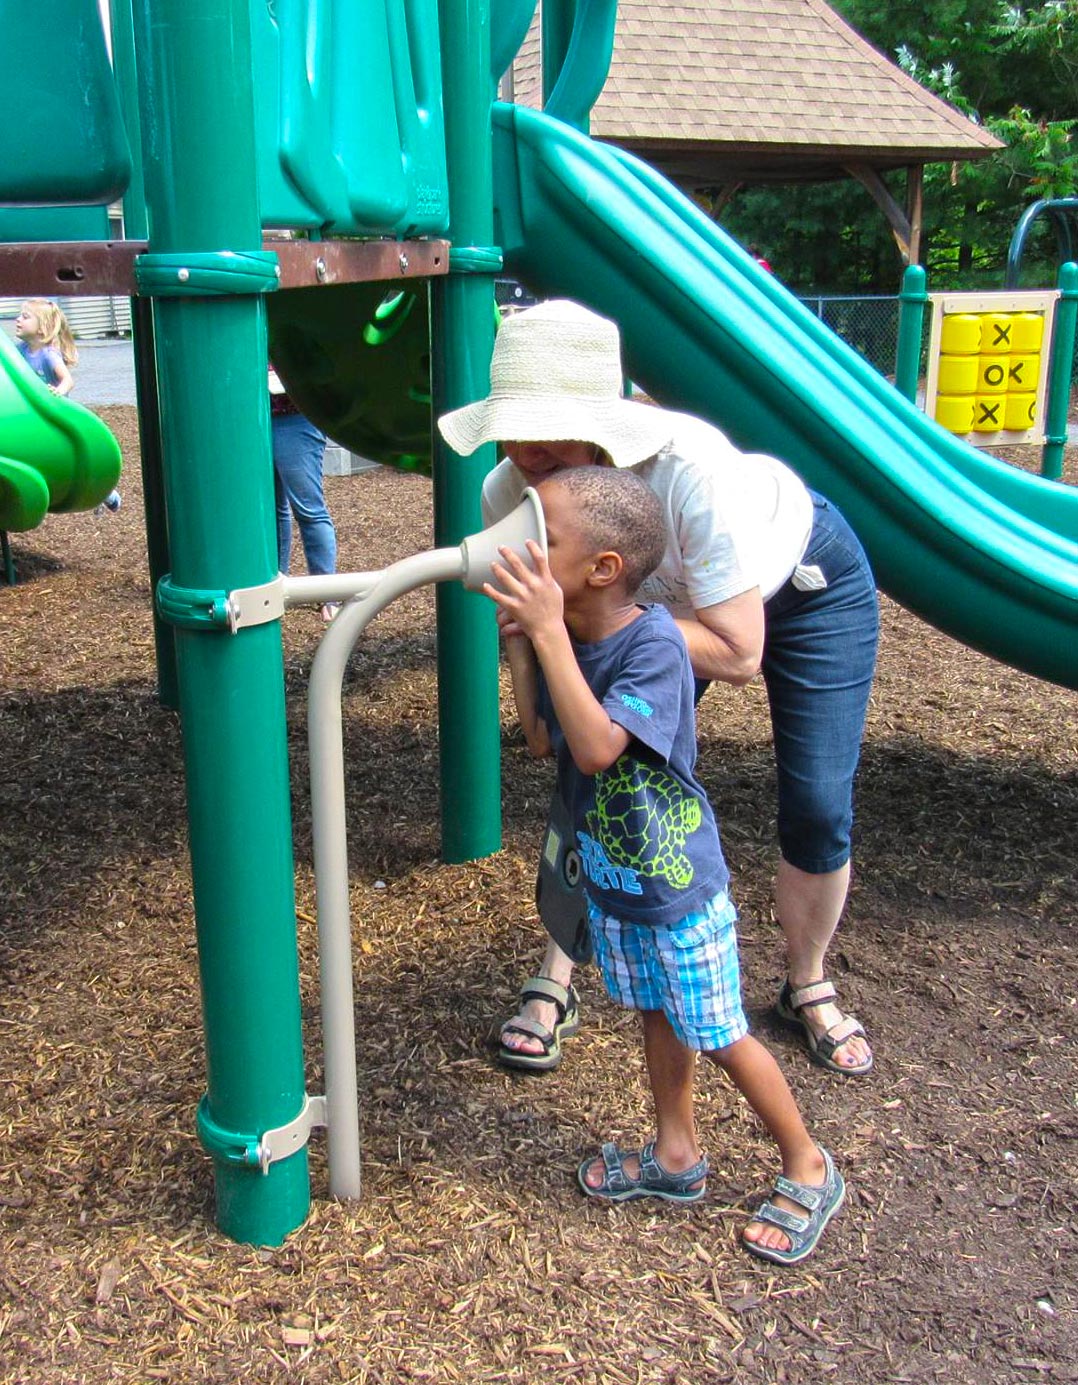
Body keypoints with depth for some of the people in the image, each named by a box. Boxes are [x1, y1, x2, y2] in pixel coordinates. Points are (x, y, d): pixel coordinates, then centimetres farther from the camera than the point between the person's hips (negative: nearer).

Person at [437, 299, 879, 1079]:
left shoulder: (689, 469, -44)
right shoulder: (508, 493, -28)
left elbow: (738, 655, -40)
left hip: (808, 582, -3)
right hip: (666, 596, 4)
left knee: (819, 812, -5)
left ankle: (808, 991, 23)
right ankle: (556, 986, 12)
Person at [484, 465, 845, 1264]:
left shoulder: (653, 645, -29)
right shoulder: (567, 641, -6)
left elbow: (595, 748, -39)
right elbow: (542, 740, 4)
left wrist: (549, 634, -40)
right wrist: (520, 646, -7)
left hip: (677, 885, -7)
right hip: (608, 877, 7)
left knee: (720, 1037, 8)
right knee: (658, 1017, 23)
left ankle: (809, 1170, 30)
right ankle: (677, 1155, 43)